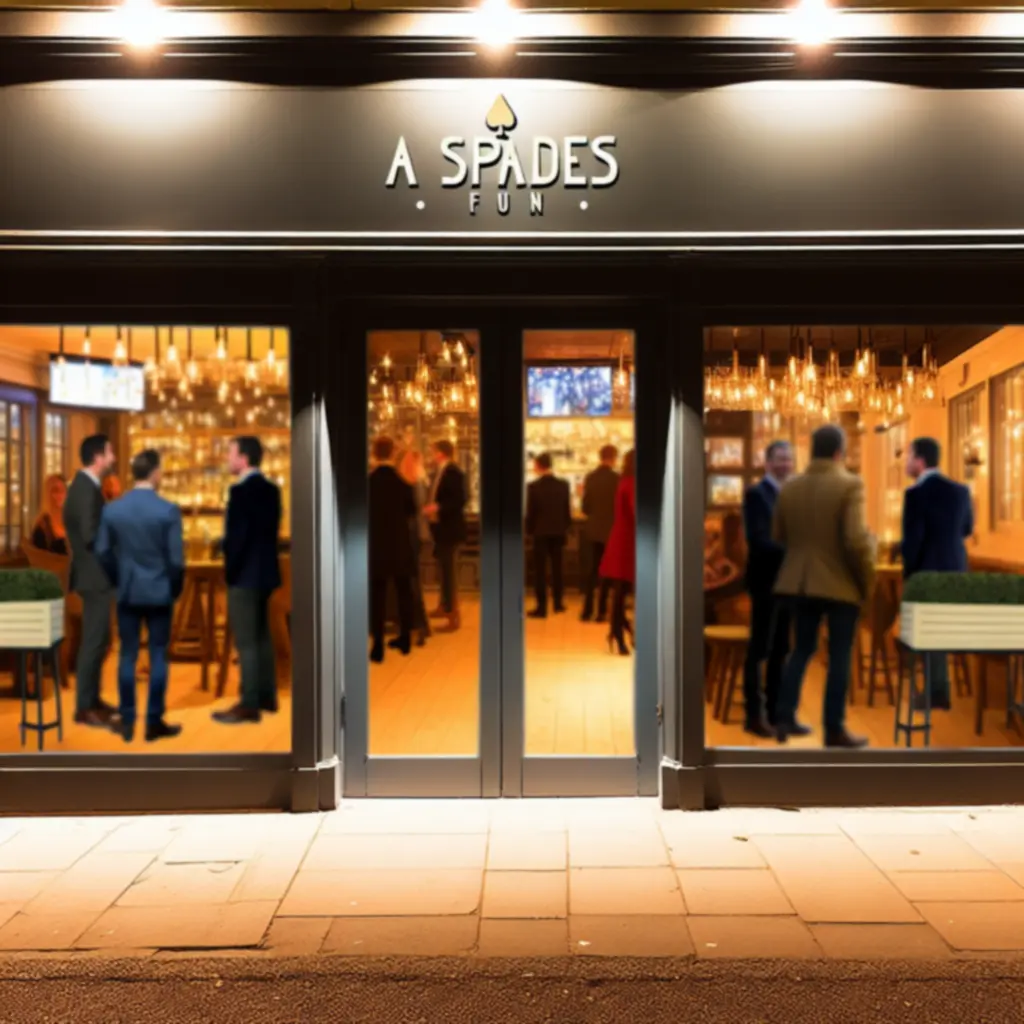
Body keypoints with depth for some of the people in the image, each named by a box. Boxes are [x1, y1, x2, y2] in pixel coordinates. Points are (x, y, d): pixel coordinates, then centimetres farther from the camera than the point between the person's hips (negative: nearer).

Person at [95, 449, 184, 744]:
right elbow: (176, 558, -11)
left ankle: (127, 722, 14)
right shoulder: (169, 510, -13)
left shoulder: (111, 509, -3)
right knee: (158, 657, 5)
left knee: (128, 657, 9)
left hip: (127, 592, 3)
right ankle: (154, 722, 9)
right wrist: (175, 589, 5)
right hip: (159, 592, -3)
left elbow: (103, 553, 2)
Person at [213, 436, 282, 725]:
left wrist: (230, 570, -9)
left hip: (245, 574, -9)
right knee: (261, 637, 16)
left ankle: (249, 705, 0)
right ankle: (267, 696, 23)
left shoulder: (241, 490, -17)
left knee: (246, 642, -4)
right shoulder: (270, 488, 10)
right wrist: (261, 562, 17)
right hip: (264, 571, 9)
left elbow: (237, 535, -20)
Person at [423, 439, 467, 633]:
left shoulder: (454, 473, -17)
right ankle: (444, 607, 34)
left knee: (449, 571, -6)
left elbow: (460, 501, -23)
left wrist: (438, 508, -28)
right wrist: (430, 506, 1)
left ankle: (454, 617, 0)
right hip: (440, 528, 9)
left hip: (450, 529, -9)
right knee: (444, 570, 20)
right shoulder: (439, 472, 11)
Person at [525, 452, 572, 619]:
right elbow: (568, 510, 2)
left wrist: (529, 530, 5)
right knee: (557, 568, 16)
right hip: (558, 532, 4)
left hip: (541, 532, -4)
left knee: (540, 570, 1)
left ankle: (542, 607, 0)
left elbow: (530, 513, -9)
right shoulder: (563, 485, -2)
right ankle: (558, 602, 22)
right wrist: (565, 528, 15)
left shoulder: (533, 486, -13)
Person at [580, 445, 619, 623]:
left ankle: (587, 610, 10)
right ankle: (601, 611, 6)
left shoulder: (590, 477, -1)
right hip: (610, 530, -4)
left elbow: (585, 507, 4)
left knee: (591, 570, 10)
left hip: (593, 530, 4)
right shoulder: (616, 478, -14)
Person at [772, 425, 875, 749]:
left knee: (802, 649, 17)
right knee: (839, 657, 5)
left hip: (800, 581, 5)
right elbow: (856, 540, -21)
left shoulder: (789, 487, 2)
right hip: (840, 583, -5)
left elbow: (778, 536, 8)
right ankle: (834, 730, 11)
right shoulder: (850, 484, -14)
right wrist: (867, 580, -7)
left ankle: (784, 717, 14)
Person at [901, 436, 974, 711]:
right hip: (955, 569, 7)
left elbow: (912, 539, -17)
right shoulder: (960, 490, 3)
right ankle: (938, 686, 25)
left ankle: (938, 693, 8)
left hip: (927, 570, -6)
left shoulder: (915, 493, -17)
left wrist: (908, 572, -4)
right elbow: (967, 529, 16)